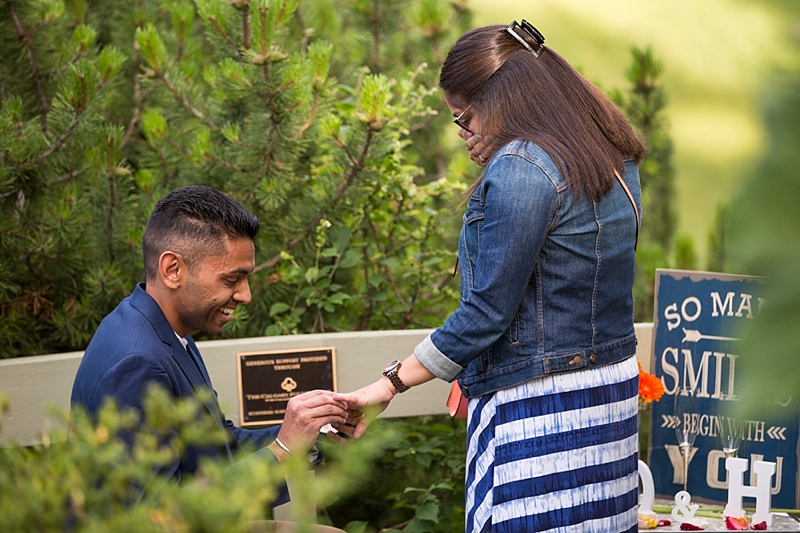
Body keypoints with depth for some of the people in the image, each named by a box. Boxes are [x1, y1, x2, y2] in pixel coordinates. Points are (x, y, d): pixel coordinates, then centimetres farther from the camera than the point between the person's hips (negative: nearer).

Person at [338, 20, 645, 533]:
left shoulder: (520, 168, -16)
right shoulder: (617, 161, 11)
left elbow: (488, 313, -17)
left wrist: (390, 385, -11)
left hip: (538, 409, -9)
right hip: (614, 393, 9)